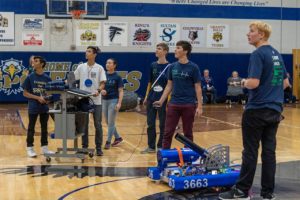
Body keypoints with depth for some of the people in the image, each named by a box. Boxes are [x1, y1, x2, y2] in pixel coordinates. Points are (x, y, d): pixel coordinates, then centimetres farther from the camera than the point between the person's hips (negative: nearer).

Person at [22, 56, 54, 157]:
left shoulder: (47, 78, 1)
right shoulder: (30, 77, -4)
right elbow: (25, 93, -4)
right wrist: (38, 98, -15)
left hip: (44, 107, 3)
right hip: (33, 107, -3)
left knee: (44, 128, 10)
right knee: (31, 128, 5)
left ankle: (44, 148, 20)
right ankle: (30, 148, 14)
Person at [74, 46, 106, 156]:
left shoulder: (99, 68, -1)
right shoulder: (81, 67, 5)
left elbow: (102, 83, -4)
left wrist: (98, 90, -22)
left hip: (96, 100, -2)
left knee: (98, 125, 1)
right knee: (84, 124, 7)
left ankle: (99, 148, 9)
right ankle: (84, 146, 17)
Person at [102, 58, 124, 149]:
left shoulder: (117, 77, -6)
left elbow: (120, 91, -6)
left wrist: (119, 103, -16)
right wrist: (101, 90, -13)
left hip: (113, 100, -5)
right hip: (104, 100, 5)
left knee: (111, 122, -2)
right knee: (108, 122, 12)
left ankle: (108, 142, 6)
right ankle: (118, 138, 29)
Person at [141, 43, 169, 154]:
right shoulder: (153, 65, 8)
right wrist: (146, 97, 12)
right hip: (151, 99, 5)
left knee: (163, 125, 5)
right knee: (150, 123, 9)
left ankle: (160, 147, 16)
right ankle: (151, 146, 19)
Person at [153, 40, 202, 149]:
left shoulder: (193, 67, -5)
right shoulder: (172, 66, 6)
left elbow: (198, 88, -5)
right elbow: (169, 86, 12)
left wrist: (199, 106, -10)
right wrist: (161, 101, 5)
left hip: (188, 105, -3)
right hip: (173, 104, 3)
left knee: (188, 133, 7)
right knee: (168, 132, 3)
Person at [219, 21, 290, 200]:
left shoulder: (258, 54, -13)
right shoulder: (277, 55, 13)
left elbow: (253, 83, -23)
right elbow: (285, 83, 20)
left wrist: (244, 83, -3)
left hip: (257, 110, -7)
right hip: (274, 110, 8)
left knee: (250, 152, -1)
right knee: (269, 151, 7)